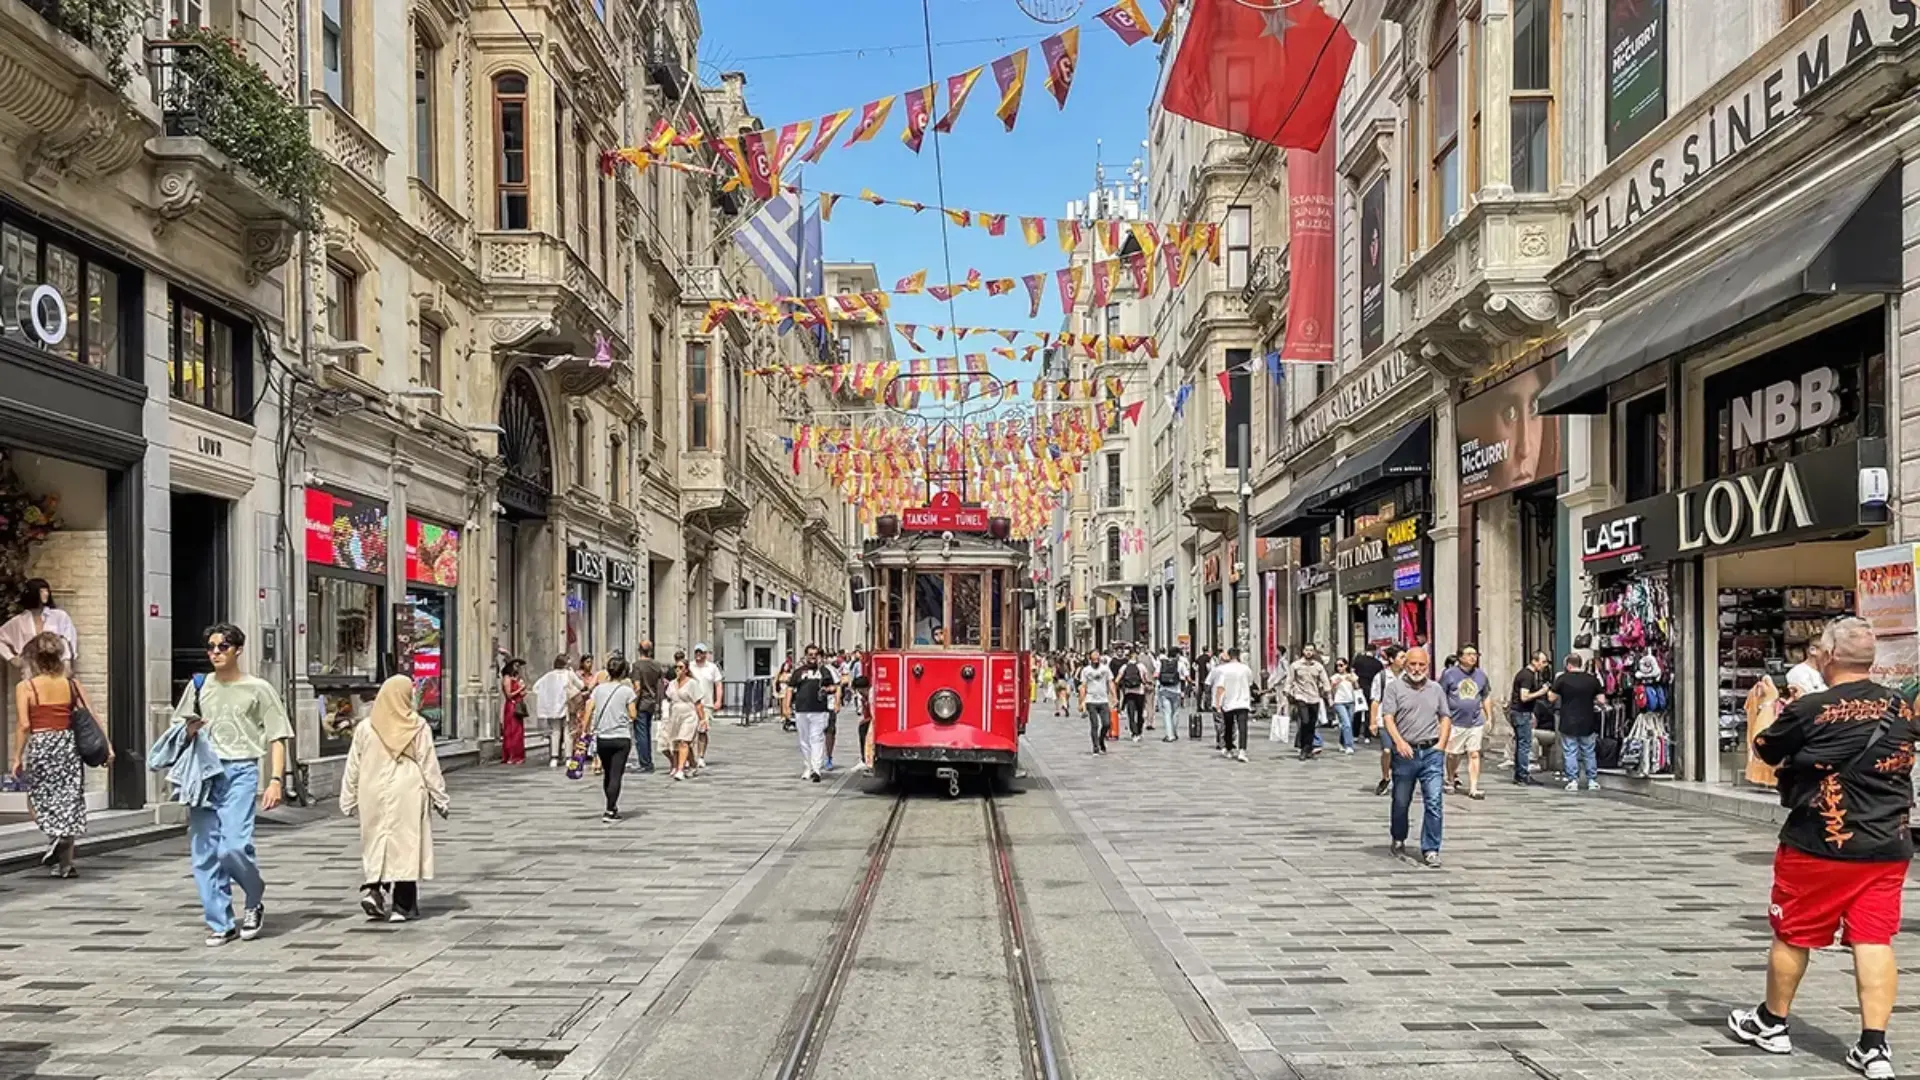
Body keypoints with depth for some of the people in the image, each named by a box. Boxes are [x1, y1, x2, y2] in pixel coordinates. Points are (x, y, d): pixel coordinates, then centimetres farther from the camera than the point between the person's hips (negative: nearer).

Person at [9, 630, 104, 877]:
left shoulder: (25, 687, -4)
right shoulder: (72, 684, 4)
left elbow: (23, 725, -10)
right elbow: (94, 717, 1)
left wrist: (17, 758, -3)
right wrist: (107, 746, 4)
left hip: (40, 746, -3)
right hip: (69, 745, 3)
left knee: (38, 800, 16)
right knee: (68, 801, 9)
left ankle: (55, 835, -11)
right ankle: (64, 864, 10)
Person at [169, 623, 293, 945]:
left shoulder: (257, 689, 4)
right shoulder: (199, 686, 14)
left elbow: (277, 738, 2)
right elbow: (178, 726, 24)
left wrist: (275, 780, -9)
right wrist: (188, 731, 0)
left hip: (240, 771, -4)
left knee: (233, 846, -17)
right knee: (203, 852, 2)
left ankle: (255, 900, 10)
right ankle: (220, 924, 11)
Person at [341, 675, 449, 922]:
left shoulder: (365, 729, 0)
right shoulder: (418, 728, -6)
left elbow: (353, 768, 5)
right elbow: (430, 766, -2)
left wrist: (349, 801, 16)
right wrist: (439, 798, 6)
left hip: (374, 796, 2)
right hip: (407, 795, -2)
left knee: (376, 845, 14)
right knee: (405, 845, 2)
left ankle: (372, 890, -5)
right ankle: (402, 906, 4)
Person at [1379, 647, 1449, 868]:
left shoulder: (1436, 689, 13)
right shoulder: (1395, 686, 2)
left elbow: (1446, 717, 16)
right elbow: (1387, 717, -6)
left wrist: (1441, 744, 2)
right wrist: (1399, 742, -19)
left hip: (1431, 752, 2)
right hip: (1405, 752, -2)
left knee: (1434, 802, -7)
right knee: (1401, 802, 11)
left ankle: (1430, 850, -2)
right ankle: (1398, 840, 33)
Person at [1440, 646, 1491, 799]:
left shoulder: (1481, 675, 9)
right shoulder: (1449, 674, -4)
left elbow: (1485, 697, 20)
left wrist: (1488, 718, 18)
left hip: (1475, 723, 3)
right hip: (1455, 722, -2)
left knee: (1474, 754, -3)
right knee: (1453, 754, 9)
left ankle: (1473, 789, -1)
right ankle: (1451, 779, 33)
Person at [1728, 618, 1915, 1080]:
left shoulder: (1810, 710, -15)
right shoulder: (1902, 709, 2)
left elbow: (1765, 750, 0)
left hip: (1820, 845, -4)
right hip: (1887, 846, 5)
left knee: (1792, 935, 11)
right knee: (1874, 941, 4)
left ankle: (1772, 1023, 25)